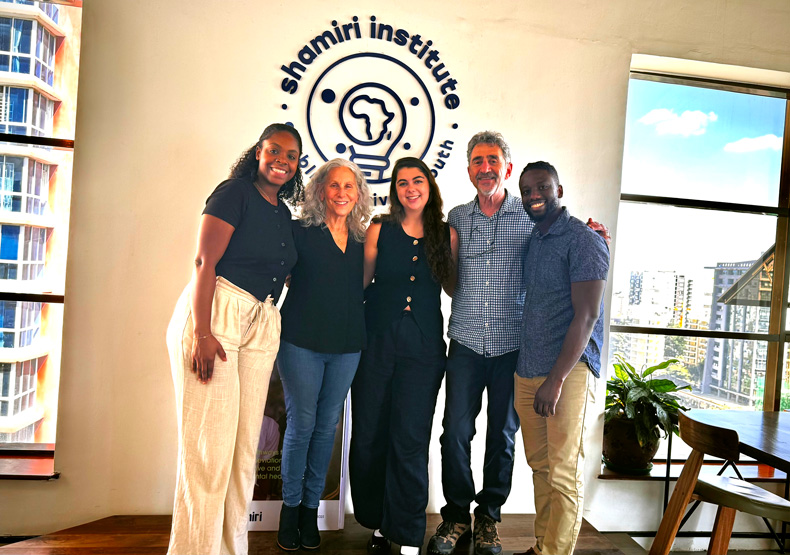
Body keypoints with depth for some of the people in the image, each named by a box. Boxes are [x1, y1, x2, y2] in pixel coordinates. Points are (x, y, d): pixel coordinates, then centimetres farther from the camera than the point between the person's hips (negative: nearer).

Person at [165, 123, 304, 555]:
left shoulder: (283, 212, 19)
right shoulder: (235, 192, -3)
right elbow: (205, 261, -12)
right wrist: (203, 333, -20)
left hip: (260, 324, 7)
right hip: (215, 313, -7)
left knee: (244, 444, 9)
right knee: (208, 442, -5)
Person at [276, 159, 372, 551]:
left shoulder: (362, 240, 8)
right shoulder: (300, 232, -3)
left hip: (347, 346, 4)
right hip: (302, 341, -3)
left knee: (327, 425, 10)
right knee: (301, 422, 2)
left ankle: (311, 507, 25)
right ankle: (290, 506, 22)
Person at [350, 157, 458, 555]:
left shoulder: (446, 234, 4)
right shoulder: (379, 231, 2)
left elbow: (454, 287, 13)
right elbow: (360, 284, 6)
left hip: (422, 347, 0)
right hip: (376, 341, 1)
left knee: (410, 439, 0)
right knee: (369, 435, 7)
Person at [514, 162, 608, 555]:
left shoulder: (583, 240, -7)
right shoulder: (531, 242, 16)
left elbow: (585, 317, -14)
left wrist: (555, 379, -18)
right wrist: (527, 370, 11)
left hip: (569, 371, -7)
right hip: (527, 371, 7)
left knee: (564, 472, -1)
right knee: (540, 465, 13)